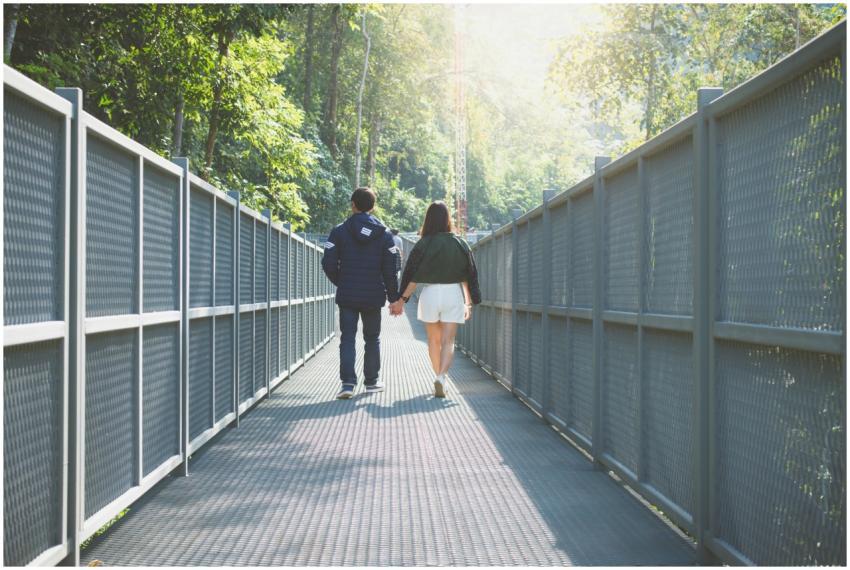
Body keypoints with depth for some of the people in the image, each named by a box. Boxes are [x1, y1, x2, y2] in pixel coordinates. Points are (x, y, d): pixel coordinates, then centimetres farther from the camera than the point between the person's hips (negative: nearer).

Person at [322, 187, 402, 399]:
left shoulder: (340, 231, -3)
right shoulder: (384, 233, 0)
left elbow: (329, 263, -6)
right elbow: (390, 270, -2)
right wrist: (394, 298, 4)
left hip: (347, 296, -1)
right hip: (373, 296, 1)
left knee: (347, 339, 1)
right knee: (373, 339, 15)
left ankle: (348, 382, -12)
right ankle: (372, 381, 21)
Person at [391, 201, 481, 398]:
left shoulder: (422, 244, -5)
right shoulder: (460, 243, 1)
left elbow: (411, 276, -7)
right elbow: (469, 275, 5)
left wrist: (401, 299, -1)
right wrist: (469, 303, 14)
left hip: (430, 293, 0)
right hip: (453, 293, 0)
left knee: (434, 340, 17)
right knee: (448, 342, -1)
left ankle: (438, 376, 26)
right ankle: (442, 377, -20)